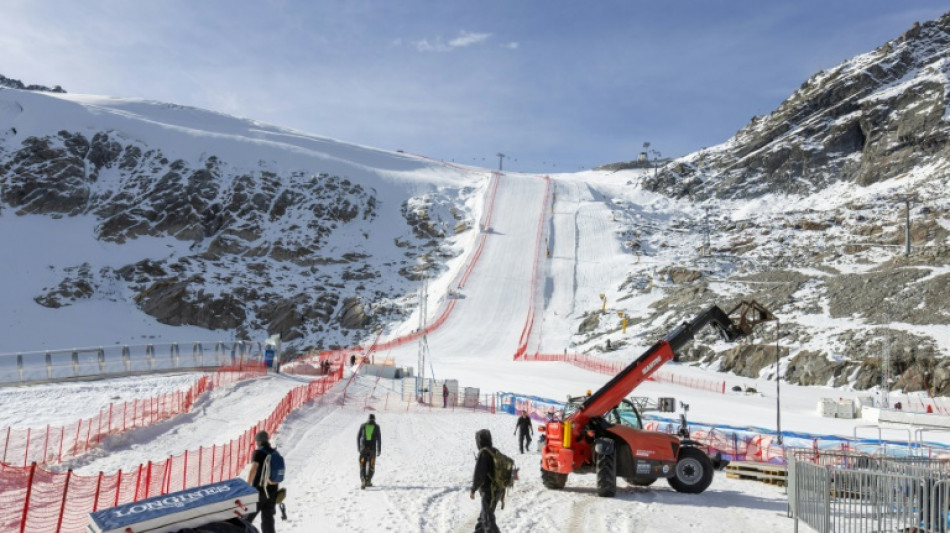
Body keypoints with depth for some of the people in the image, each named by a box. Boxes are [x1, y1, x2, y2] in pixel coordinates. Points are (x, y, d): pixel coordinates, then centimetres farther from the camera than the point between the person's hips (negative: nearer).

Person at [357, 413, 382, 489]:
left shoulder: (363, 425, 7)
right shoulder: (376, 426, 2)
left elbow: (358, 437, 9)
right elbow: (379, 438, -4)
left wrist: (359, 447, 21)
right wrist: (379, 450, -3)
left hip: (363, 448, 1)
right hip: (372, 449, -1)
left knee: (362, 466, 1)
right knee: (371, 466, 16)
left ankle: (363, 479, -23)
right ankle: (368, 481, 21)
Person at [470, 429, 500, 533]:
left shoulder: (483, 453, -18)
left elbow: (478, 474, -19)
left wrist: (473, 490, -10)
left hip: (488, 491, -9)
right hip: (497, 489, 9)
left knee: (488, 518, -1)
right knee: (483, 515, 23)